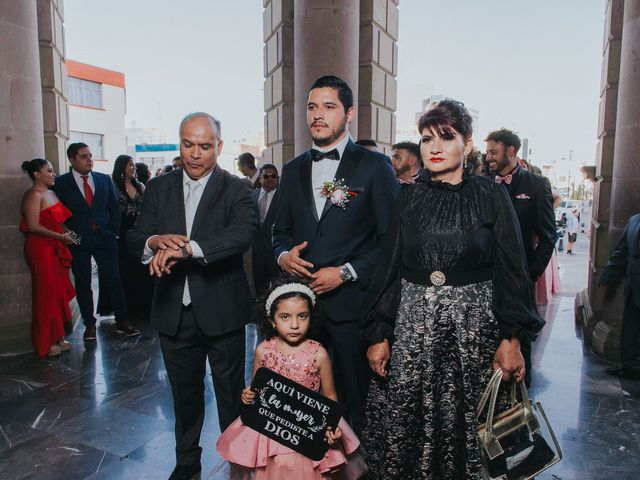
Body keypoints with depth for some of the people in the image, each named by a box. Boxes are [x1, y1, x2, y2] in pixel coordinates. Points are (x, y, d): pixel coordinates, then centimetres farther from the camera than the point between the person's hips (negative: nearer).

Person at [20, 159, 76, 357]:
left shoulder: (51, 193, 15)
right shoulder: (33, 195, -12)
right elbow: (33, 226, -18)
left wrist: (67, 232, 5)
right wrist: (61, 236, -15)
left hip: (55, 249, 8)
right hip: (40, 249, -8)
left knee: (58, 293, 10)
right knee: (46, 295, 0)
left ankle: (57, 337, 22)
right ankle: (45, 343, 12)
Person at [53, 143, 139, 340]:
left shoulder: (104, 179, 7)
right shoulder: (61, 183, 0)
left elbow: (114, 207, 10)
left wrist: (114, 233, 3)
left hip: (104, 238, 1)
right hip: (78, 242, -1)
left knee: (114, 281, 1)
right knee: (83, 285, 8)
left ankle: (122, 322, 10)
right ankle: (89, 324, 20)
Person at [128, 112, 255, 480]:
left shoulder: (237, 189, -6)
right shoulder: (159, 188, 7)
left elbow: (242, 234, -24)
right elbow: (135, 240, 3)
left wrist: (185, 249, -35)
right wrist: (156, 241, -20)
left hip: (221, 309, -3)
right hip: (174, 311, 4)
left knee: (231, 392, 12)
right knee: (185, 392, 21)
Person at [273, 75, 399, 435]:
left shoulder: (375, 166, -3)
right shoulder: (293, 170, 13)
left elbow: (392, 239, -5)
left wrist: (346, 272, -13)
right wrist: (283, 255, -3)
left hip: (351, 302, -4)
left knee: (357, 398, 9)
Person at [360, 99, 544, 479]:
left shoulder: (492, 196, -1)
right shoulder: (411, 198, 5)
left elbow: (511, 270, -1)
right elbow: (389, 268, 4)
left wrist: (512, 337, -8)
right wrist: (379, 335, 1)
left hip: (473, 324, -1)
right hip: (411, 324, 2)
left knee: (466, 425, 9)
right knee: (403, 426, 6)